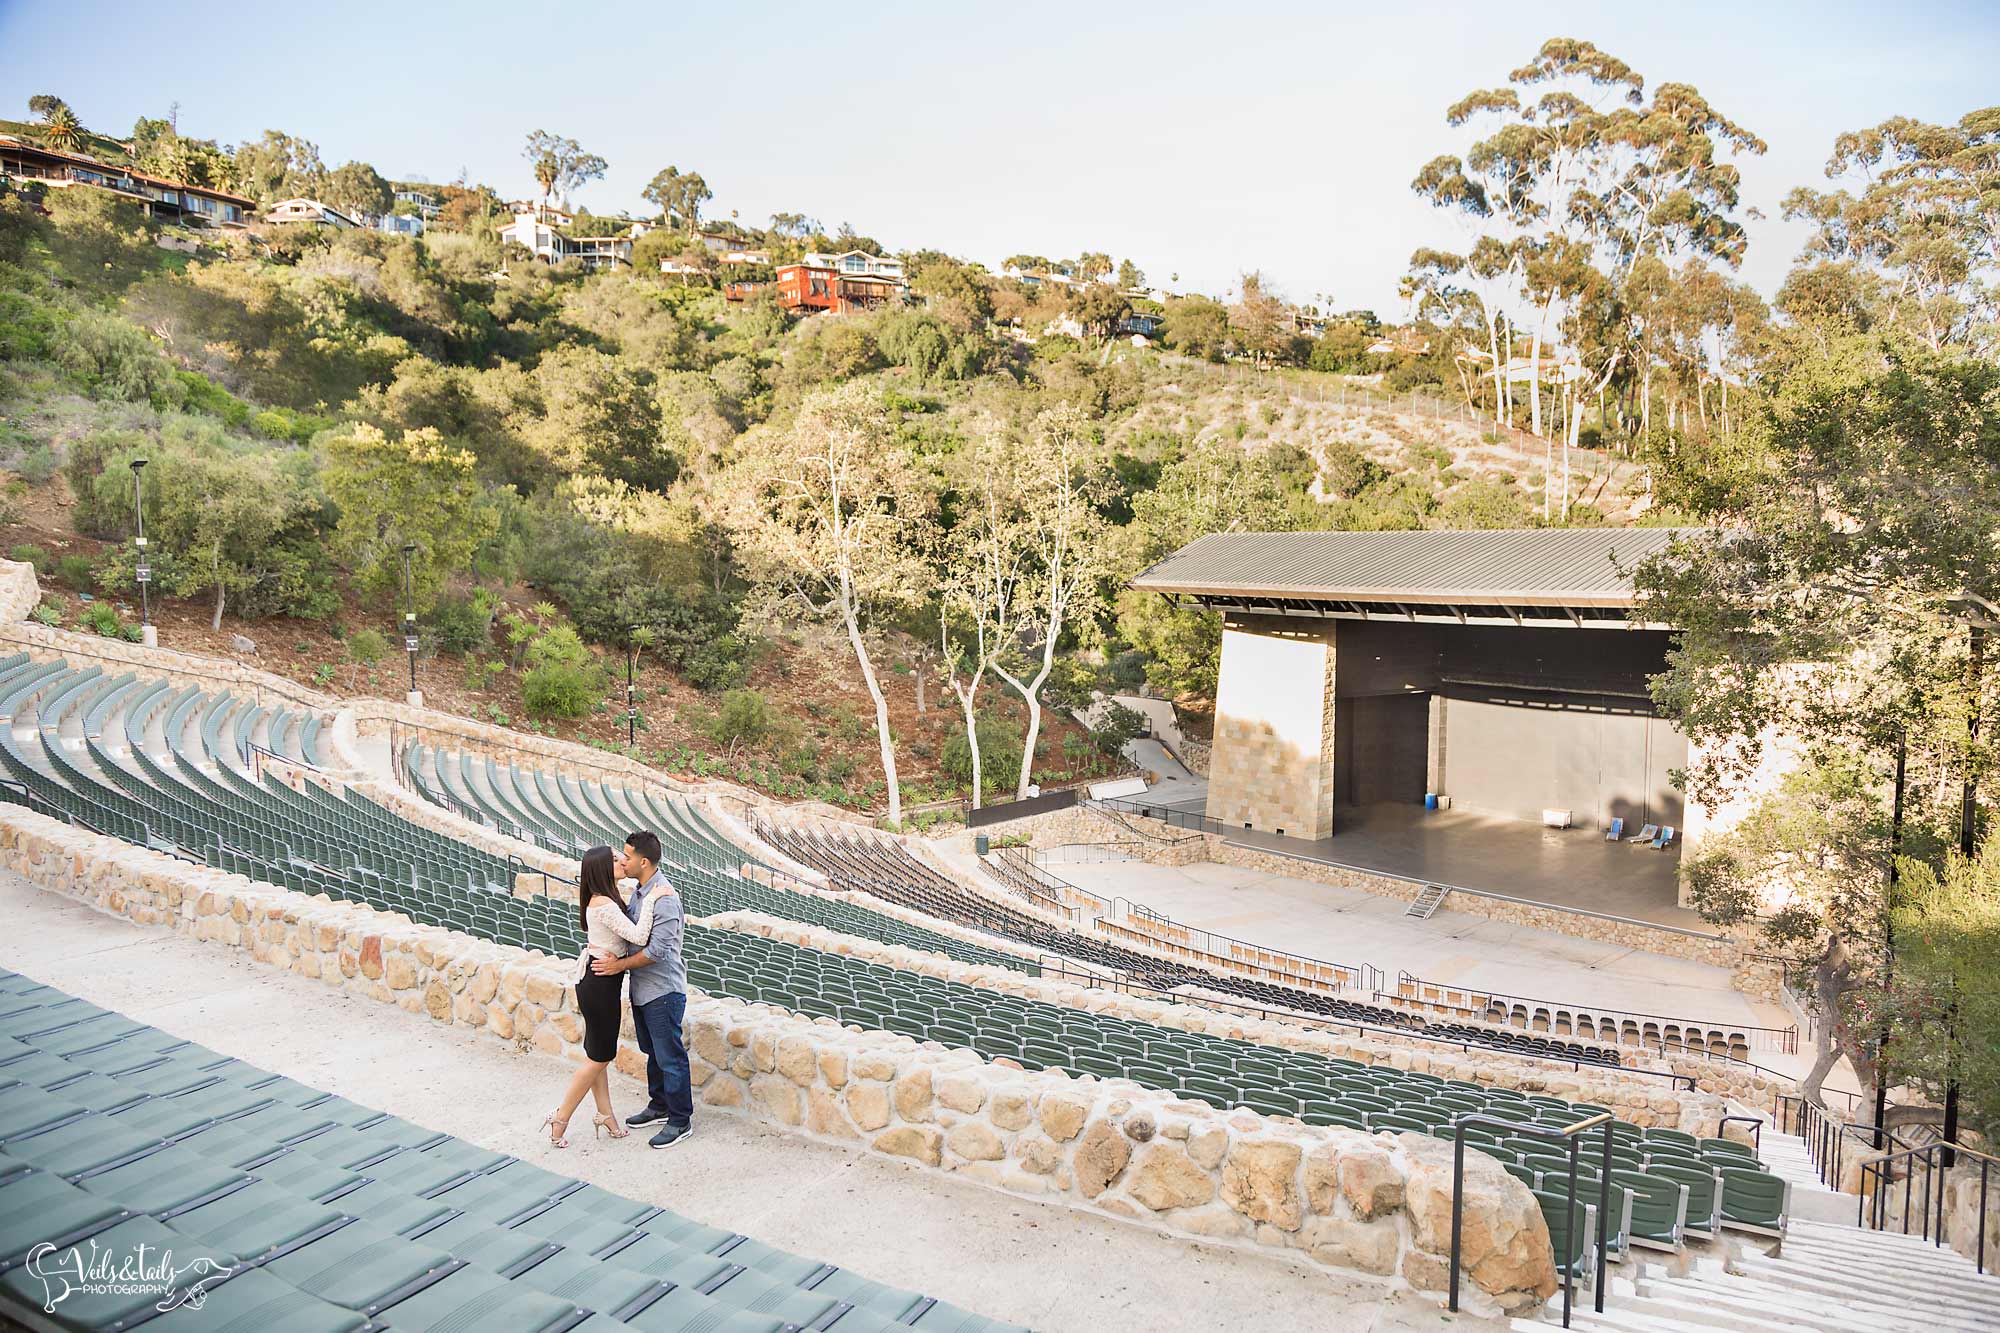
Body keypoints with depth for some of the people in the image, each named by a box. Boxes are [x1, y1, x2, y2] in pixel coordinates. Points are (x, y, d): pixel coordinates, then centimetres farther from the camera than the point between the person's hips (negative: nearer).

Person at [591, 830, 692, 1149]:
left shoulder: (664, 897, -23)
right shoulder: (639, 891, 7)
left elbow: (658, 949, -26)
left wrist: (620, 965, -19)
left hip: (663, 990, -10)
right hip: (643, 988, 10)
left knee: (670, 1056, 0)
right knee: (652, 1051, 22)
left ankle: (680, 1121, 10)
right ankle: (659, 1106, 37)